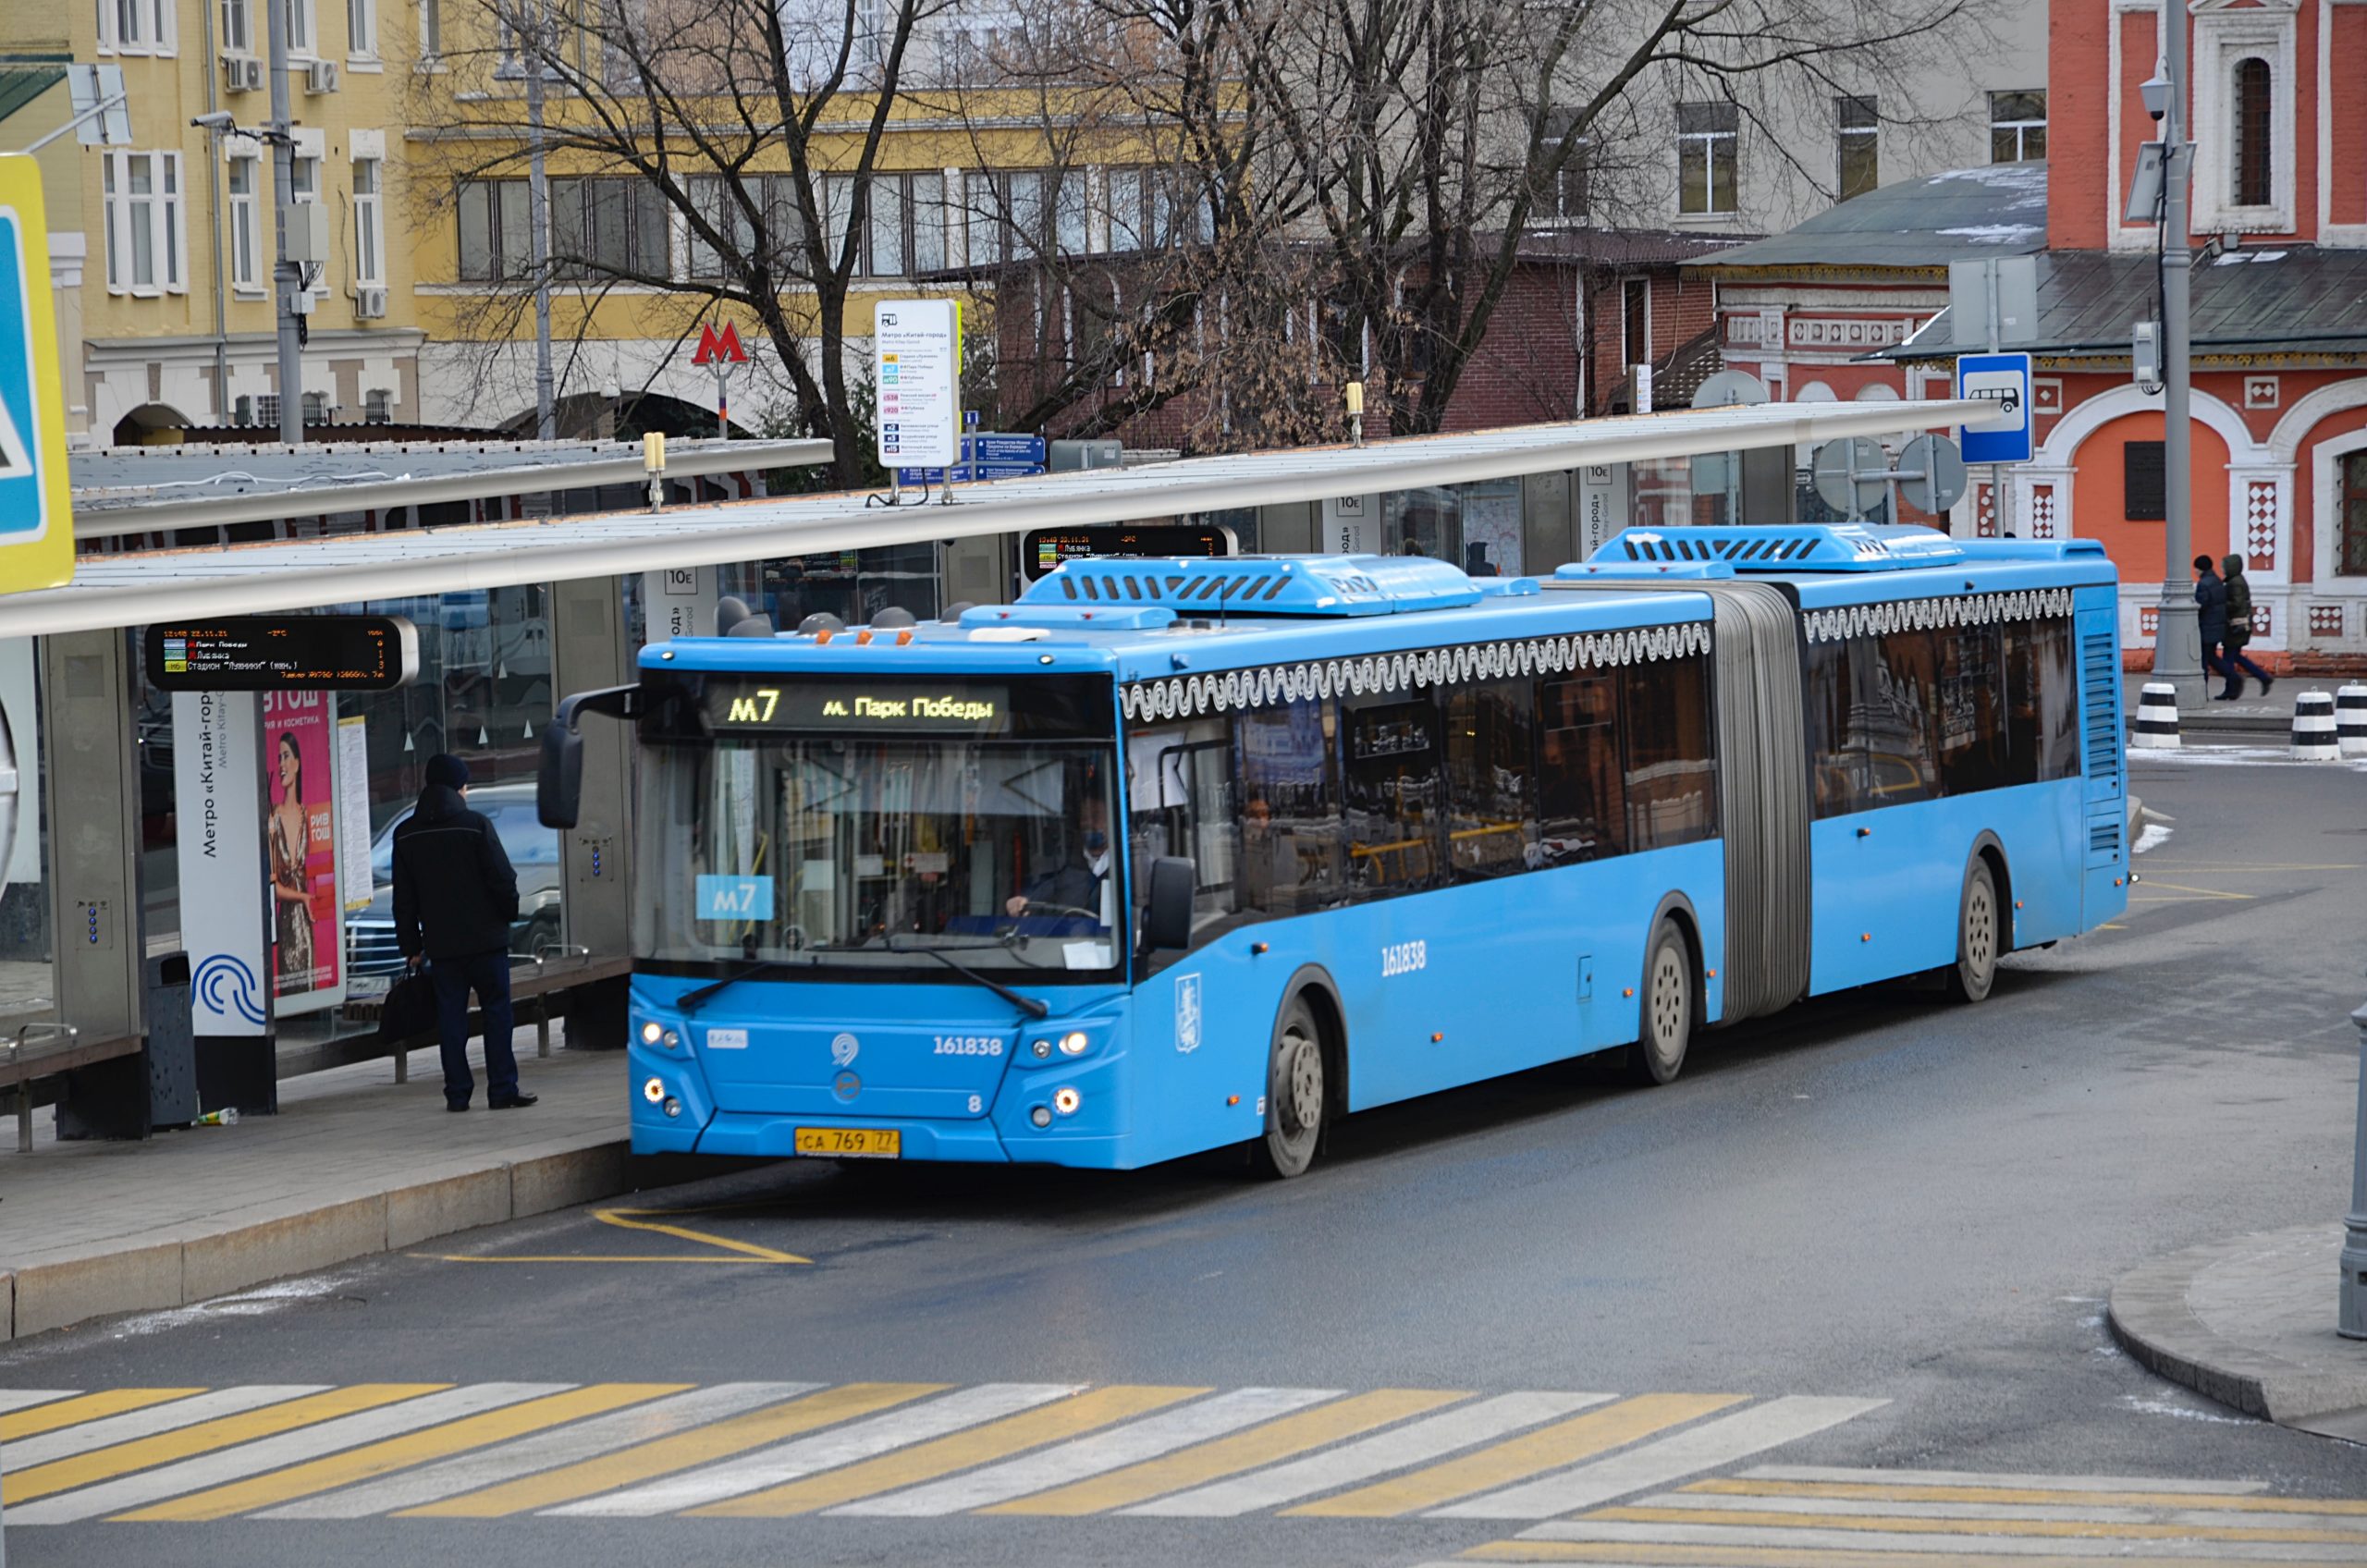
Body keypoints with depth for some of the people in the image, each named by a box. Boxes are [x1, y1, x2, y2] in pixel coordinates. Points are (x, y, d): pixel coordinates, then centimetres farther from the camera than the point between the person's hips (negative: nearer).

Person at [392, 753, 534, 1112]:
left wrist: (411, 946, 13)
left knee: (450, 1015, 6)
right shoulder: (475, 826, -9)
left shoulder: (405, 834, 5)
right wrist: (509, 912, 11)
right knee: (497, 1009, 3)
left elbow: (404, 898, 8)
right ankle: (502, 1090, 1)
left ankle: (457, 1093, 3)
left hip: (441, 944, 3)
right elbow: (503, 880, -8)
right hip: (485, 937, -3)